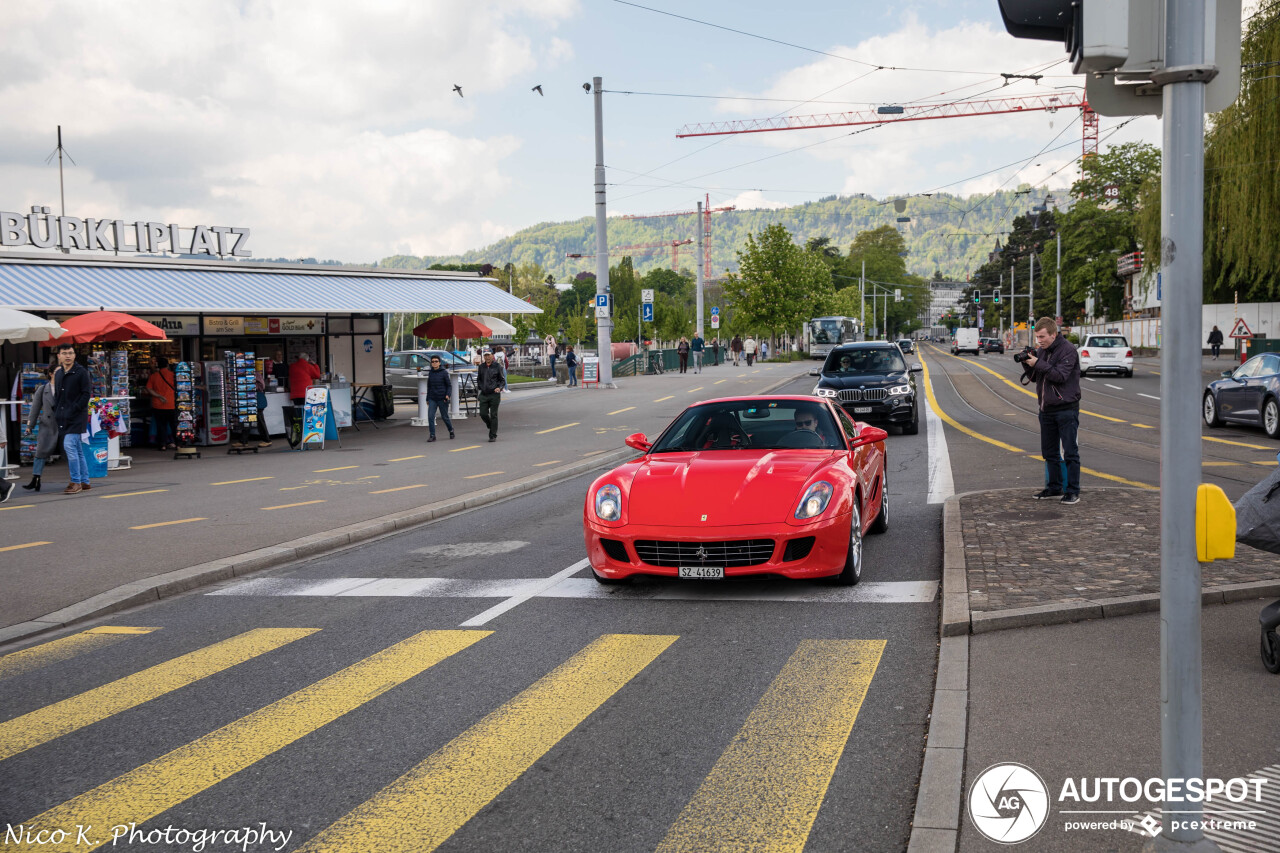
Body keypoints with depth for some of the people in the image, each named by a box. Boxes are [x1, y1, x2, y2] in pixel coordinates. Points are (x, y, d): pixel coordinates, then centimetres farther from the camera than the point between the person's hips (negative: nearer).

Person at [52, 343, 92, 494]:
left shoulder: (81, 372, -5)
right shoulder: (58, 374, 16)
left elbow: (86, 394, -10)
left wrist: (73, 410, -15)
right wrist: (56, 411, 9)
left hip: (77, 418, -7)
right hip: (63, 419, 7)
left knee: (69, 446, -16)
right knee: (77, 450, 11)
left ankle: (76, 482, -12)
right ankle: (84, 482, 16)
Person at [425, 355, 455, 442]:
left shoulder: (444, 372, -6)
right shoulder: (430, 373, 8)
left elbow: (449, 385, -5)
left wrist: (448, 395, -21)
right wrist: (427, 399, 18)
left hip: (442, 399, -4)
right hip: (432, 399, 4)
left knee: (445, 417, 7)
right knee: (430, 417, -9)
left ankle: (451, 430, 33)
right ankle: (432, 435, -5)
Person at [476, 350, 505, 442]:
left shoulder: (497, 366, -1)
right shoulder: (481, 367, 11)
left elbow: (503, 380, 2)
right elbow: (478, 380, 21)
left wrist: (499, 388, -18)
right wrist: (477, 394, 17)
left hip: (494, 394, -4)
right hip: (484, 395, 4)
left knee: (493, 415, -3)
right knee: (483, 414, -3)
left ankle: (493, 435, 3)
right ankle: (491, 427, 24)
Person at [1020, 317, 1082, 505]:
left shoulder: (1068, 350, -11)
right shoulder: (1041, 350, 11)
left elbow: (1061, 375, -21)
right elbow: (1033, 377, 15)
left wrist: (1038, 364, -22)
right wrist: (1027, 364, -3)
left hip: (1066, 409, -7)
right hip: (1047, 409, 7)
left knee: (1069, 452, -4)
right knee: (1049, 452, 12)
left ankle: (1073, 491, 0)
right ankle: (1054, 487, 22)